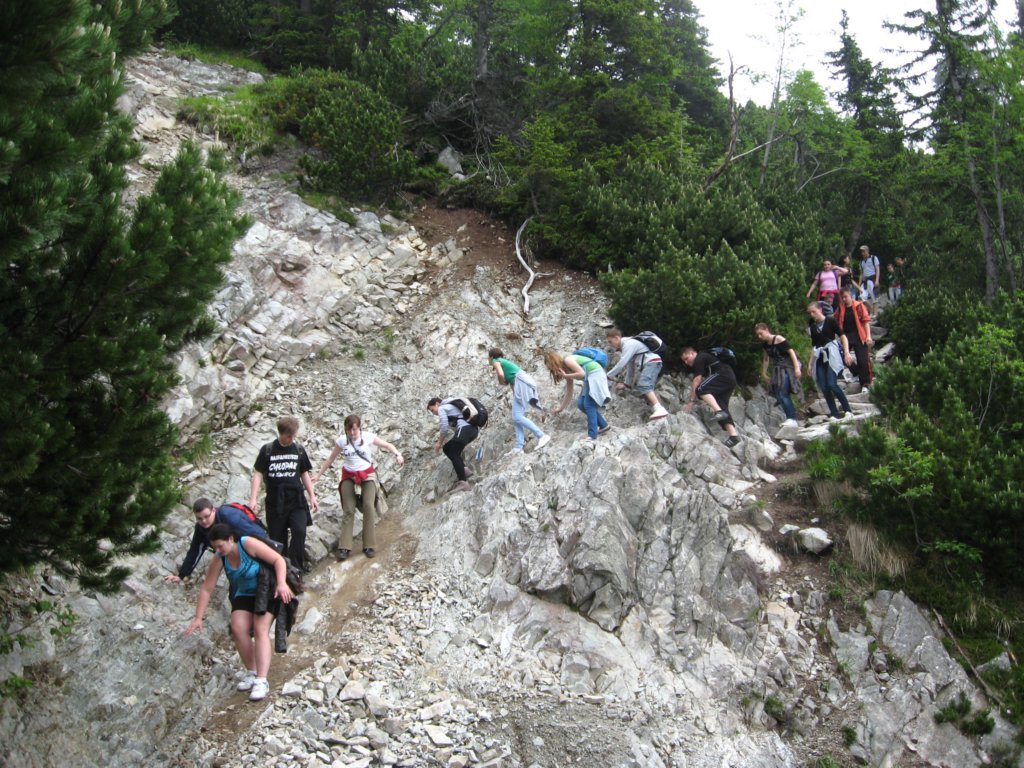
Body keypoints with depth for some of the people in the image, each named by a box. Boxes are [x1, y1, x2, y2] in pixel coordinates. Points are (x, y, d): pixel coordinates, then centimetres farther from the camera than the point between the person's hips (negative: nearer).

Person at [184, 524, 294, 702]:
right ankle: (251, 672, -1)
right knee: (238, 628, -17)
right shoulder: (219, 560, -10)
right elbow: (206, 589, -4)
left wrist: (282, 583, -40)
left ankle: (262, 680, -25)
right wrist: (198, 618, -7)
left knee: (260, 629, -21)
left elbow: (278, 560, -26)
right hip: (244, 595, 5)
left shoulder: (248, 544, -26)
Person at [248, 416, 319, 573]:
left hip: (296, 499, 1)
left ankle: (297, 563, 0)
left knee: (300, 531, -17)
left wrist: (312, 496, 8)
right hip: (275, 501, -1)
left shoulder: (299, 450, 3)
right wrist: (253, 498, -11)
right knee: (277, 536, 6)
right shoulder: (267, 450, -4)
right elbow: (258, 474, -3)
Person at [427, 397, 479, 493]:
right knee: (448, 448, 18)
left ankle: (463, 482, -15)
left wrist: (439, 443, 4)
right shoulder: (450, 406, 32)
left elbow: (445, 428, -5)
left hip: (465, 429, -9)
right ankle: (464, 469, 5)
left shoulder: (441, 408, 4)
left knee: (453, 454, -6)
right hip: (472, 429, 9)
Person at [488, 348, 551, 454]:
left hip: (521, 383, -9)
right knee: (517, 417, 4)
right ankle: (519, 447, -4)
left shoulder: (496, 361, 6)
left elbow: (501, 375, -12)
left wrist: (501, 382, 7)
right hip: (522, 384, 9)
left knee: (517, 417, -15)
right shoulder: (504, 361, 31)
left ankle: (542, 436, -20)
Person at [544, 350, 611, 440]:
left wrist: (565, 376, -13)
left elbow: (582, 374, -24)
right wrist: (561, 408, 22)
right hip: (590, 379, 9)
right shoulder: (567, 369, 14)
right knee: (581, 404, 5)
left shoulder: (567, 360, -12)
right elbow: (569, 392, 19)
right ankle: (603, 425, 14)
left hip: (596, 375, -9)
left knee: (588, 405, -14)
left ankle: (592, 435, -17)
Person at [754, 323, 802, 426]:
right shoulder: (765, 344, 9)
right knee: (778, 395, 4)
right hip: (777, 370, 8)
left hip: (787, 368, -8)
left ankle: (792, 419, -9)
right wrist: (764, 374, 20)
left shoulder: (779, 339, -13)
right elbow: (766, 359, 20)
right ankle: (790, 418, 11)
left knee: (783, 394, -14)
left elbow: (791, 351, -16)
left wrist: (797, 368, -22)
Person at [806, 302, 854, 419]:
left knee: (832, 384, -20)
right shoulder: (812, 326, 16)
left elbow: (842, 336, -4)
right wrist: (810, 362, 18)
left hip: (831, 353, -6)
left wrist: (846, 352, -16)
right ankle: (834, 414, 1)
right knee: (824, 388, -4)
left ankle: (847, 410, -10)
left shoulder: (830, 321, 0)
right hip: (819, 356, 6)